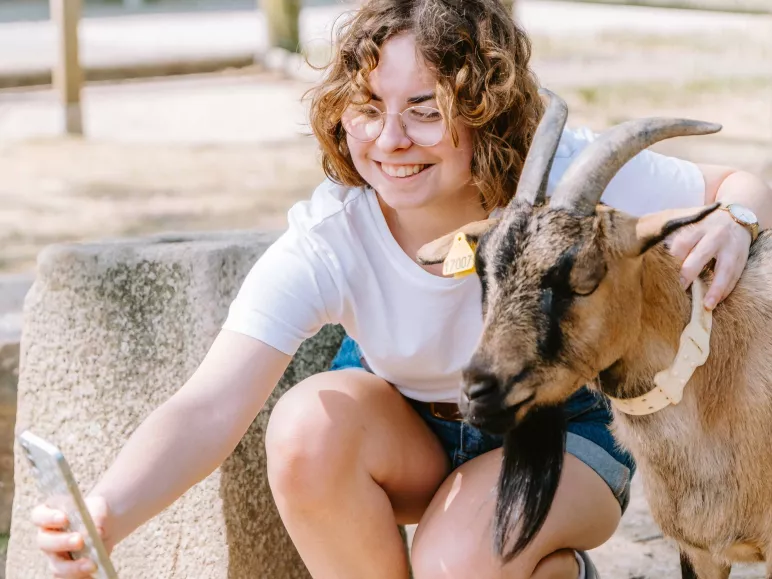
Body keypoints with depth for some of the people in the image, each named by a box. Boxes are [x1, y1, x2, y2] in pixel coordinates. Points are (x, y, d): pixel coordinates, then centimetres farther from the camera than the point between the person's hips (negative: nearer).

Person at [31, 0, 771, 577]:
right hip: (406, 418, 2)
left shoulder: (568, 177, -28)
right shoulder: (327, 242, -28)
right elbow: (208, 409, -37)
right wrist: (107, 513, -57)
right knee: (307, 426, -32)